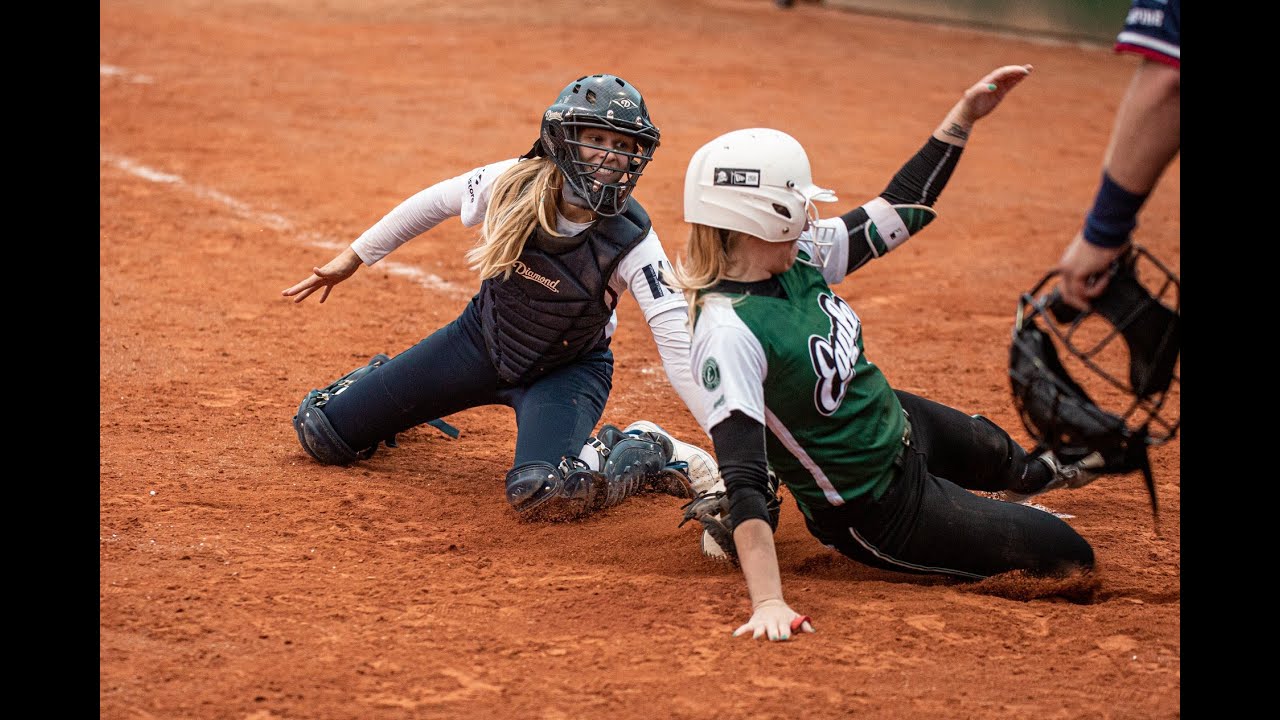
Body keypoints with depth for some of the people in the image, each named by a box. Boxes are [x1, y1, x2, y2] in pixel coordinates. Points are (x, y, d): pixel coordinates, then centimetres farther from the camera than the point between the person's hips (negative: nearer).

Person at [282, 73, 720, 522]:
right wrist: (354, 257, 6)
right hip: (482, 339, 3)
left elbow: (681, 348, -32)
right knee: (322, 432, 3)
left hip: (566, 371, -3)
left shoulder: (634, 244, -28)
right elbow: (434, 203, -2)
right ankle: (380, 383, 39)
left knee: (542, 492, -36)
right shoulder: (515, 184, -22)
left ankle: (644, 455, -4)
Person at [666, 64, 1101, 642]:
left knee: (994, 452, 38)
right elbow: (743, 481, -40)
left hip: (899, 426, 8)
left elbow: (901, 210, 3)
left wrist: (964, 115, -1)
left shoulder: (799, 256, -11)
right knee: (1071, 557, 2)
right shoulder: (728, 334, -35)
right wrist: (768, 603, -47)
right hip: (879, 514, -8)